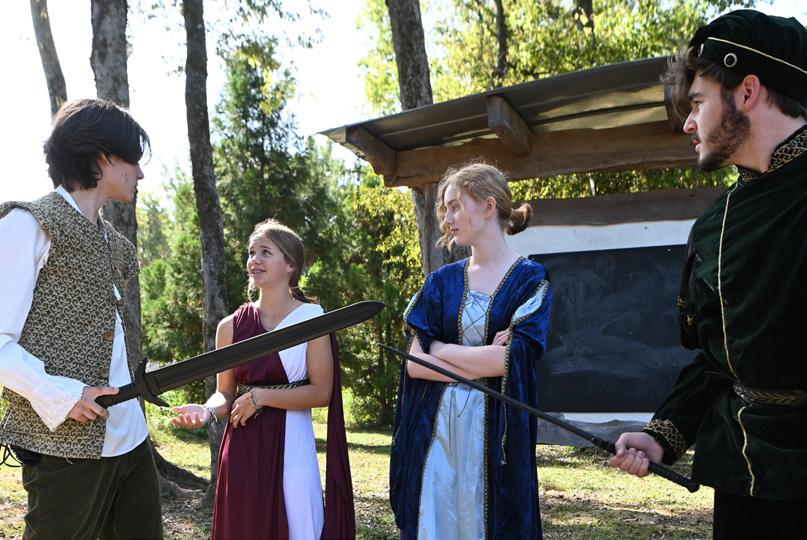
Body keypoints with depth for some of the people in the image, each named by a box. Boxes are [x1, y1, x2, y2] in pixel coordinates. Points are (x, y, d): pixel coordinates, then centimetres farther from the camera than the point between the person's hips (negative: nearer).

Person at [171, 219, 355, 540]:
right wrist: (208, 411, -12)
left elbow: (321, 392, -9)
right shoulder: (231, 326, 4)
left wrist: (260, 396, -14)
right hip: (242, 448, 3)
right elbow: (225, 393, 9)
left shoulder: (312, 319, -5)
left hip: (289, 446, -3)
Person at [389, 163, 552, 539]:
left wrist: (439, 348, -6)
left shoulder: (529, 279, -3)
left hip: (495, 429, -3)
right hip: (437, 426, 4)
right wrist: (482, 362, -10)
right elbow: (414, 363, 0)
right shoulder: (442, 281, 8)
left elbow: (511, 359, -16)